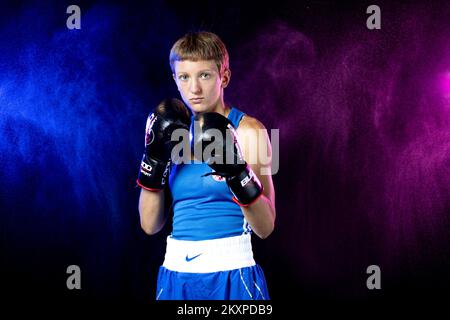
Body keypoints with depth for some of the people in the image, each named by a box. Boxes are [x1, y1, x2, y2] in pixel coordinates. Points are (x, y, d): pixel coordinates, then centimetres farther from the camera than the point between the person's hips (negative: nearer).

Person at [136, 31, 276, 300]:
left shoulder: (247, 130, -7)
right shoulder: (174, 131, 5)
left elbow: (265, 227, -10)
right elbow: (150, 225, 2)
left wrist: (235, 171, -23)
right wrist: (155, 159, -7)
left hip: (230, 274, -4)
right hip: (175, 274, 4)